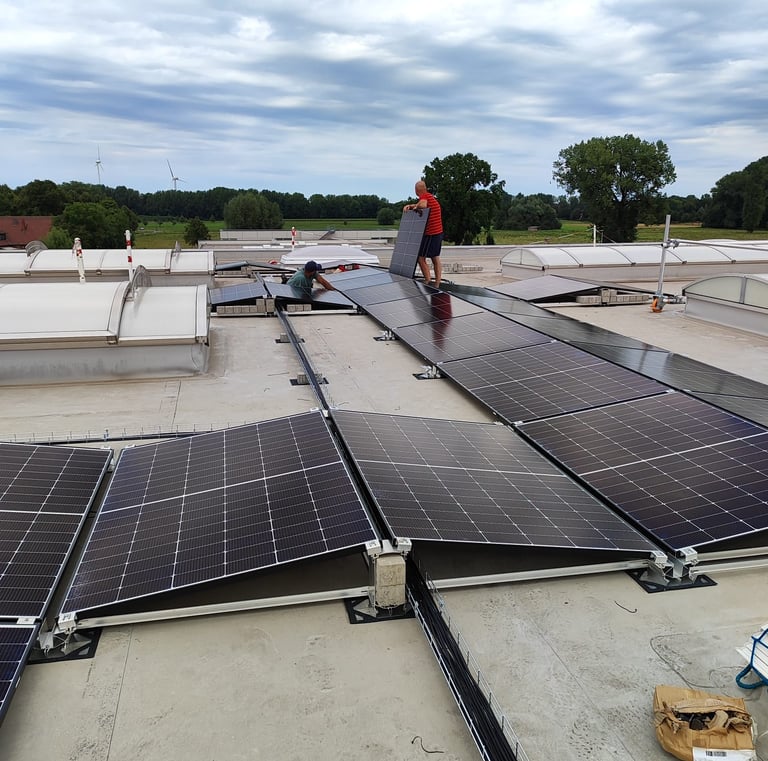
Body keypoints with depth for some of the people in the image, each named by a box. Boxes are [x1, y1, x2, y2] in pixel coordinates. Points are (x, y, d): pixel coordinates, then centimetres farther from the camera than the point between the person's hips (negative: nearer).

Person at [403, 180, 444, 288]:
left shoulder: (424, 196, -13)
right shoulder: (430, 196, 16)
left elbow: (423, 205, -33)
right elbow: (419, 205, 15)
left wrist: (414, 207, -14)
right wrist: (409, 206, -2)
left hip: (430, 234, -10)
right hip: (438, 232, 10)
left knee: (421, 258, -5)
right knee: (435, 258, 13)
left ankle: (428, 282, -7)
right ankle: (437, 284, 16)